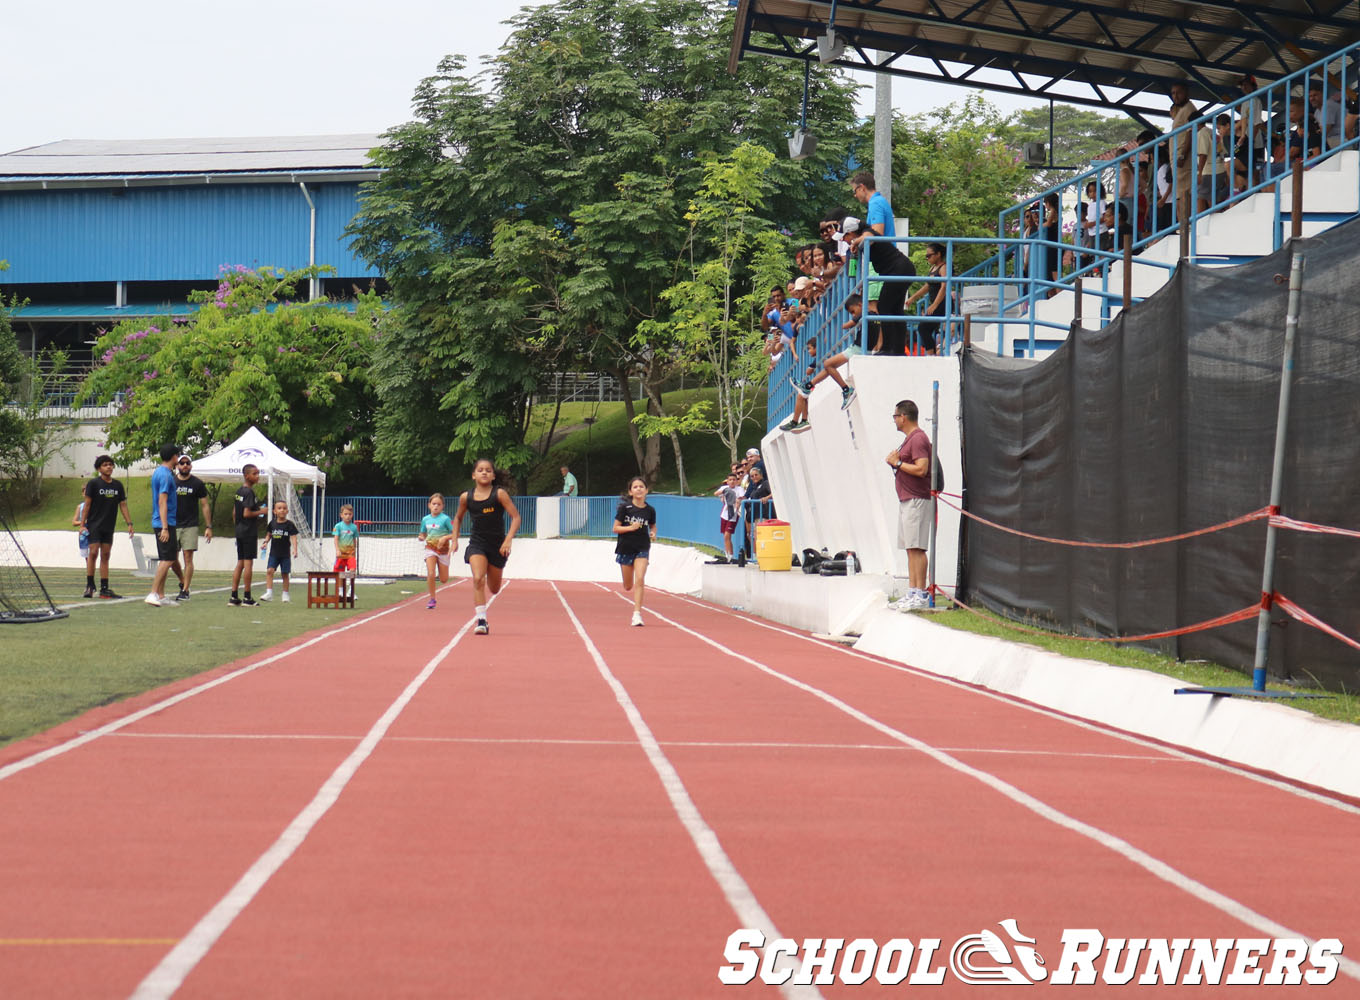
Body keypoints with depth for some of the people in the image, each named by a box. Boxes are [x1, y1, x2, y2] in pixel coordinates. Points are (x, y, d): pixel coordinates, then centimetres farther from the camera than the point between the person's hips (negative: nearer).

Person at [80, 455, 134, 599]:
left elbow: (123, 505, 12)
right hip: (94, 526, -4)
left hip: (109, 527, 4)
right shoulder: (93, 483, -4)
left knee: (105, 556, 5)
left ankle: (104, 589, 5)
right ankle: (89, 585, -2)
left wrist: (129, 523, 5)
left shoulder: (118, 485, 9)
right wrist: (82, 524, -9)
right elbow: (87, 505, -4)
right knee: (93, 553, -11)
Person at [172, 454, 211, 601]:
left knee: (188, 558, -7)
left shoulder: (197, 483, 3)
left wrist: (208, 527, -1)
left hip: (190, 527, -3)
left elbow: (204, 506, 5)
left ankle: (185, 590, -4)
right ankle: (182, 581, 24)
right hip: (173, 525, 3)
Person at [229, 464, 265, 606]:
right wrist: (260, 512, -8)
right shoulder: (249, 492, -14)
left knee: (240, 563, 10)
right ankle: (247, 597, -2)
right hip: (249, 532, -9)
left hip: (239, 532, 9)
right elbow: (246, 513, -21)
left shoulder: (238, 491, 13)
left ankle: (233, 596, 9)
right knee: (248, 563, -4)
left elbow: (234, 513, 18)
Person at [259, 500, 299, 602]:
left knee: (284, 574, 4)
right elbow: (268, 535, 16)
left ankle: (285, 594, 15)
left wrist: (295, 549, -20)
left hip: (285, 554, -2)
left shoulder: (289, 525, -5)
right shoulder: (272, 524, 4)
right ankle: (269, 593, -11)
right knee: (269, 571, -11)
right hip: (273, 553, 2)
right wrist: (265, 543, -1)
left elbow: (293, 537, -9)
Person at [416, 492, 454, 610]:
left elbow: (454, 534, -6)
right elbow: (423, 534, 16)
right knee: (430, 574, -18)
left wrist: (445, 537, -22)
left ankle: (440, 570, 41)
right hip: (430, 548, 2)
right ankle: (432, 599, -5)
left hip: (443, 550, -2)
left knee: (443, 580, 4)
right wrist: (421, 538, -6)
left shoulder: (445, 519, -9)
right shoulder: (425, 519, 4)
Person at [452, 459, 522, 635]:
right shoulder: (466, 497, -1)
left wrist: (508, 540, -21)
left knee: (494, 589, 11)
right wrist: (455, 540, 9)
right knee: (478, 579, -23)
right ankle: (481, 620, -23)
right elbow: (458, 518, 17)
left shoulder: (499, 494, -10)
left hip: (497, 546, 0)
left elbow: (516, 517, -11)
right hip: (476, 543, 0)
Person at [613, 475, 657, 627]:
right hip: (625, 548, 0)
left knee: (639, 580, -18)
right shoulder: (624, 508, -7)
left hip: (642, 548, 0)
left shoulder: (650, 510, -1)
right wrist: (630, 528, -21)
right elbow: (615, 528, -5)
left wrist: (653, 534, -5)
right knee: (628, 586, 10)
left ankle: (637, 614, -16)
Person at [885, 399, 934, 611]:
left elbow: (921, 469, -22)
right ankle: (912, 593, 11)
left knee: (917, 548, -12)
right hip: (907, 500, 11)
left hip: (917, 500, -11)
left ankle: (921, 594, -13)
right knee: (910, 548, 9)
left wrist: (897, 462, -12)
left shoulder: (918, 438, -13)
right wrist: (895, 460, 10)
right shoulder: (909, 438, 20)